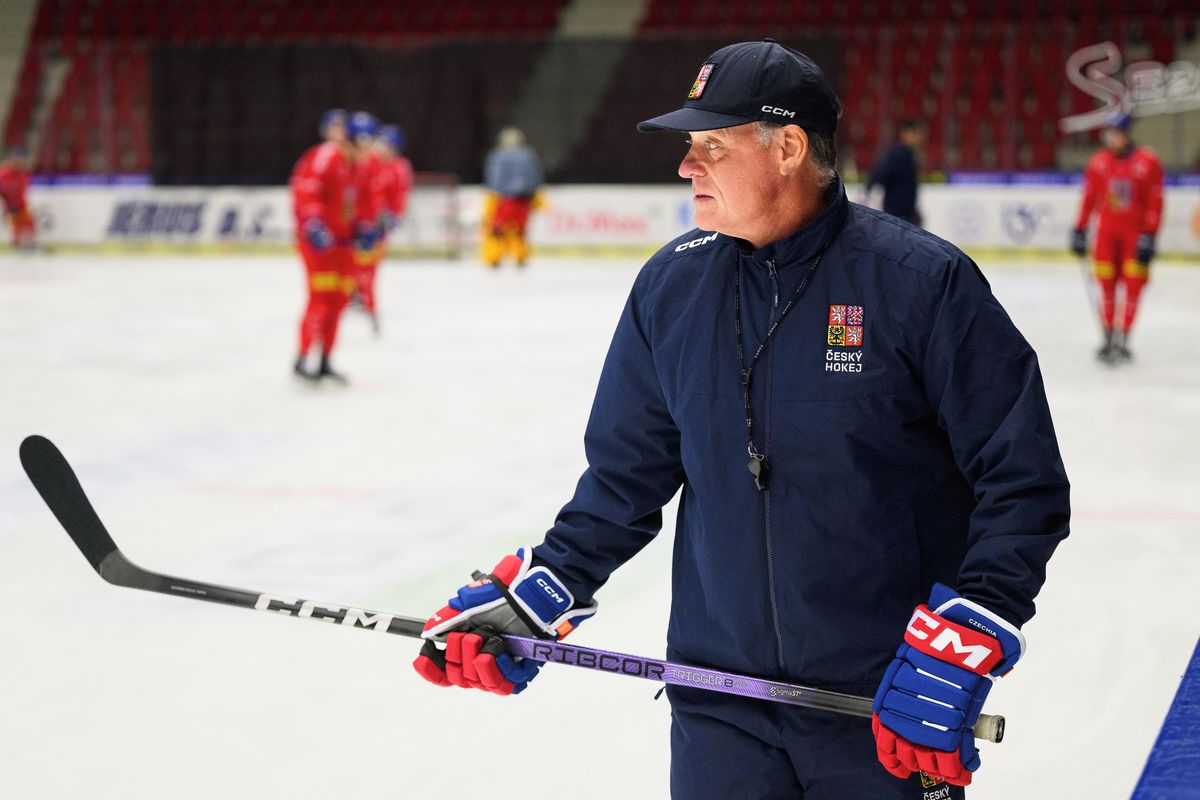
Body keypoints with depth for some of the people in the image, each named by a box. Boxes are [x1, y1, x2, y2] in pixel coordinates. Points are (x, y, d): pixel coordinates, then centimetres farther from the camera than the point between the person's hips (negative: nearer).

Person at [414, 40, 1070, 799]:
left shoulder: (922, 281, -11)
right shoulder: (669, 287, 3)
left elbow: (1024, 480, -10)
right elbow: (627, 474, 12)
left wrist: (957, 650, -17)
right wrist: (540, 595, 2)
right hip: (718, 703, 4)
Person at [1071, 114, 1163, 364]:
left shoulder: (1148, 163, -6)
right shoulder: (1098, 162, 3)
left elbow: (1155, 202, -6)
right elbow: (1089, 198, 9)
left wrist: (1149, 237, -11)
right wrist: (1079, 231, 7)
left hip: (1136, 232, -2)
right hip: (1107, 232, 2)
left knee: (1133, 286, -3)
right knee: (1107, 284, 0)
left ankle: (1122, 340, 3)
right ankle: (1108, 338, 8)